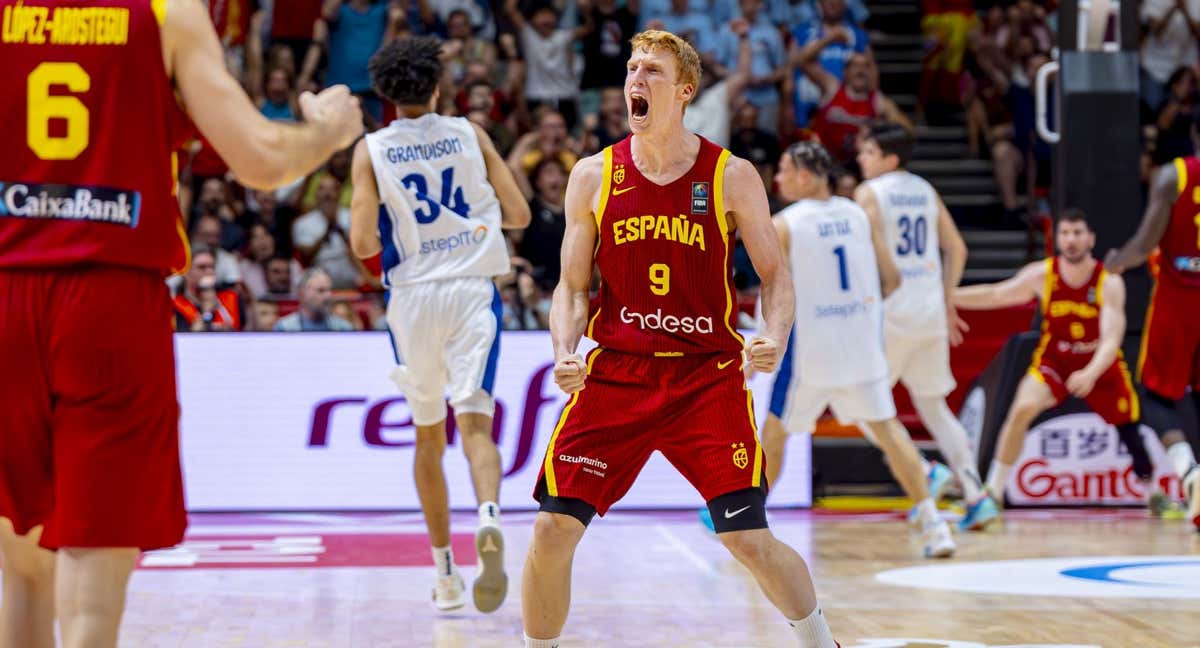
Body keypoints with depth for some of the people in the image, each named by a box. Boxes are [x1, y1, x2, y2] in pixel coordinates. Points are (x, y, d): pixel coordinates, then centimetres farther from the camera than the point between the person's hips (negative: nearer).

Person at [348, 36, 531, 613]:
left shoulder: (371, 151, -1)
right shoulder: (470, 134, 4)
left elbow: (363, 245, -8)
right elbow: (518, 214, 4)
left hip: (413, 294, 0)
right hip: (473, 289, 0)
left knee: (428, 435, 15)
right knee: (474, 421, -9)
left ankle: (445, 575, 20)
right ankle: (489, 520, -40)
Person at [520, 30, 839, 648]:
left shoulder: (732, 177, -1)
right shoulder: (592, 177, 3)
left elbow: (775, 276, 4)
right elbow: (572, 287, 7)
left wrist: (774, 336, -16)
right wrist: (565, 353, -11)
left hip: (708, 376, -2)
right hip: (615, 372, 2)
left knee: (749, 540, -8)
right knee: (553, 528, -7)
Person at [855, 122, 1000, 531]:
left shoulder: (870, 193, -7)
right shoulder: (926, 191, 13)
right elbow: (957, 250, 16)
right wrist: (946, 302, 23)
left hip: (891, 311, -7)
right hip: (930, 312, 7)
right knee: (933, 406, 14)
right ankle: (976, 496, 5)